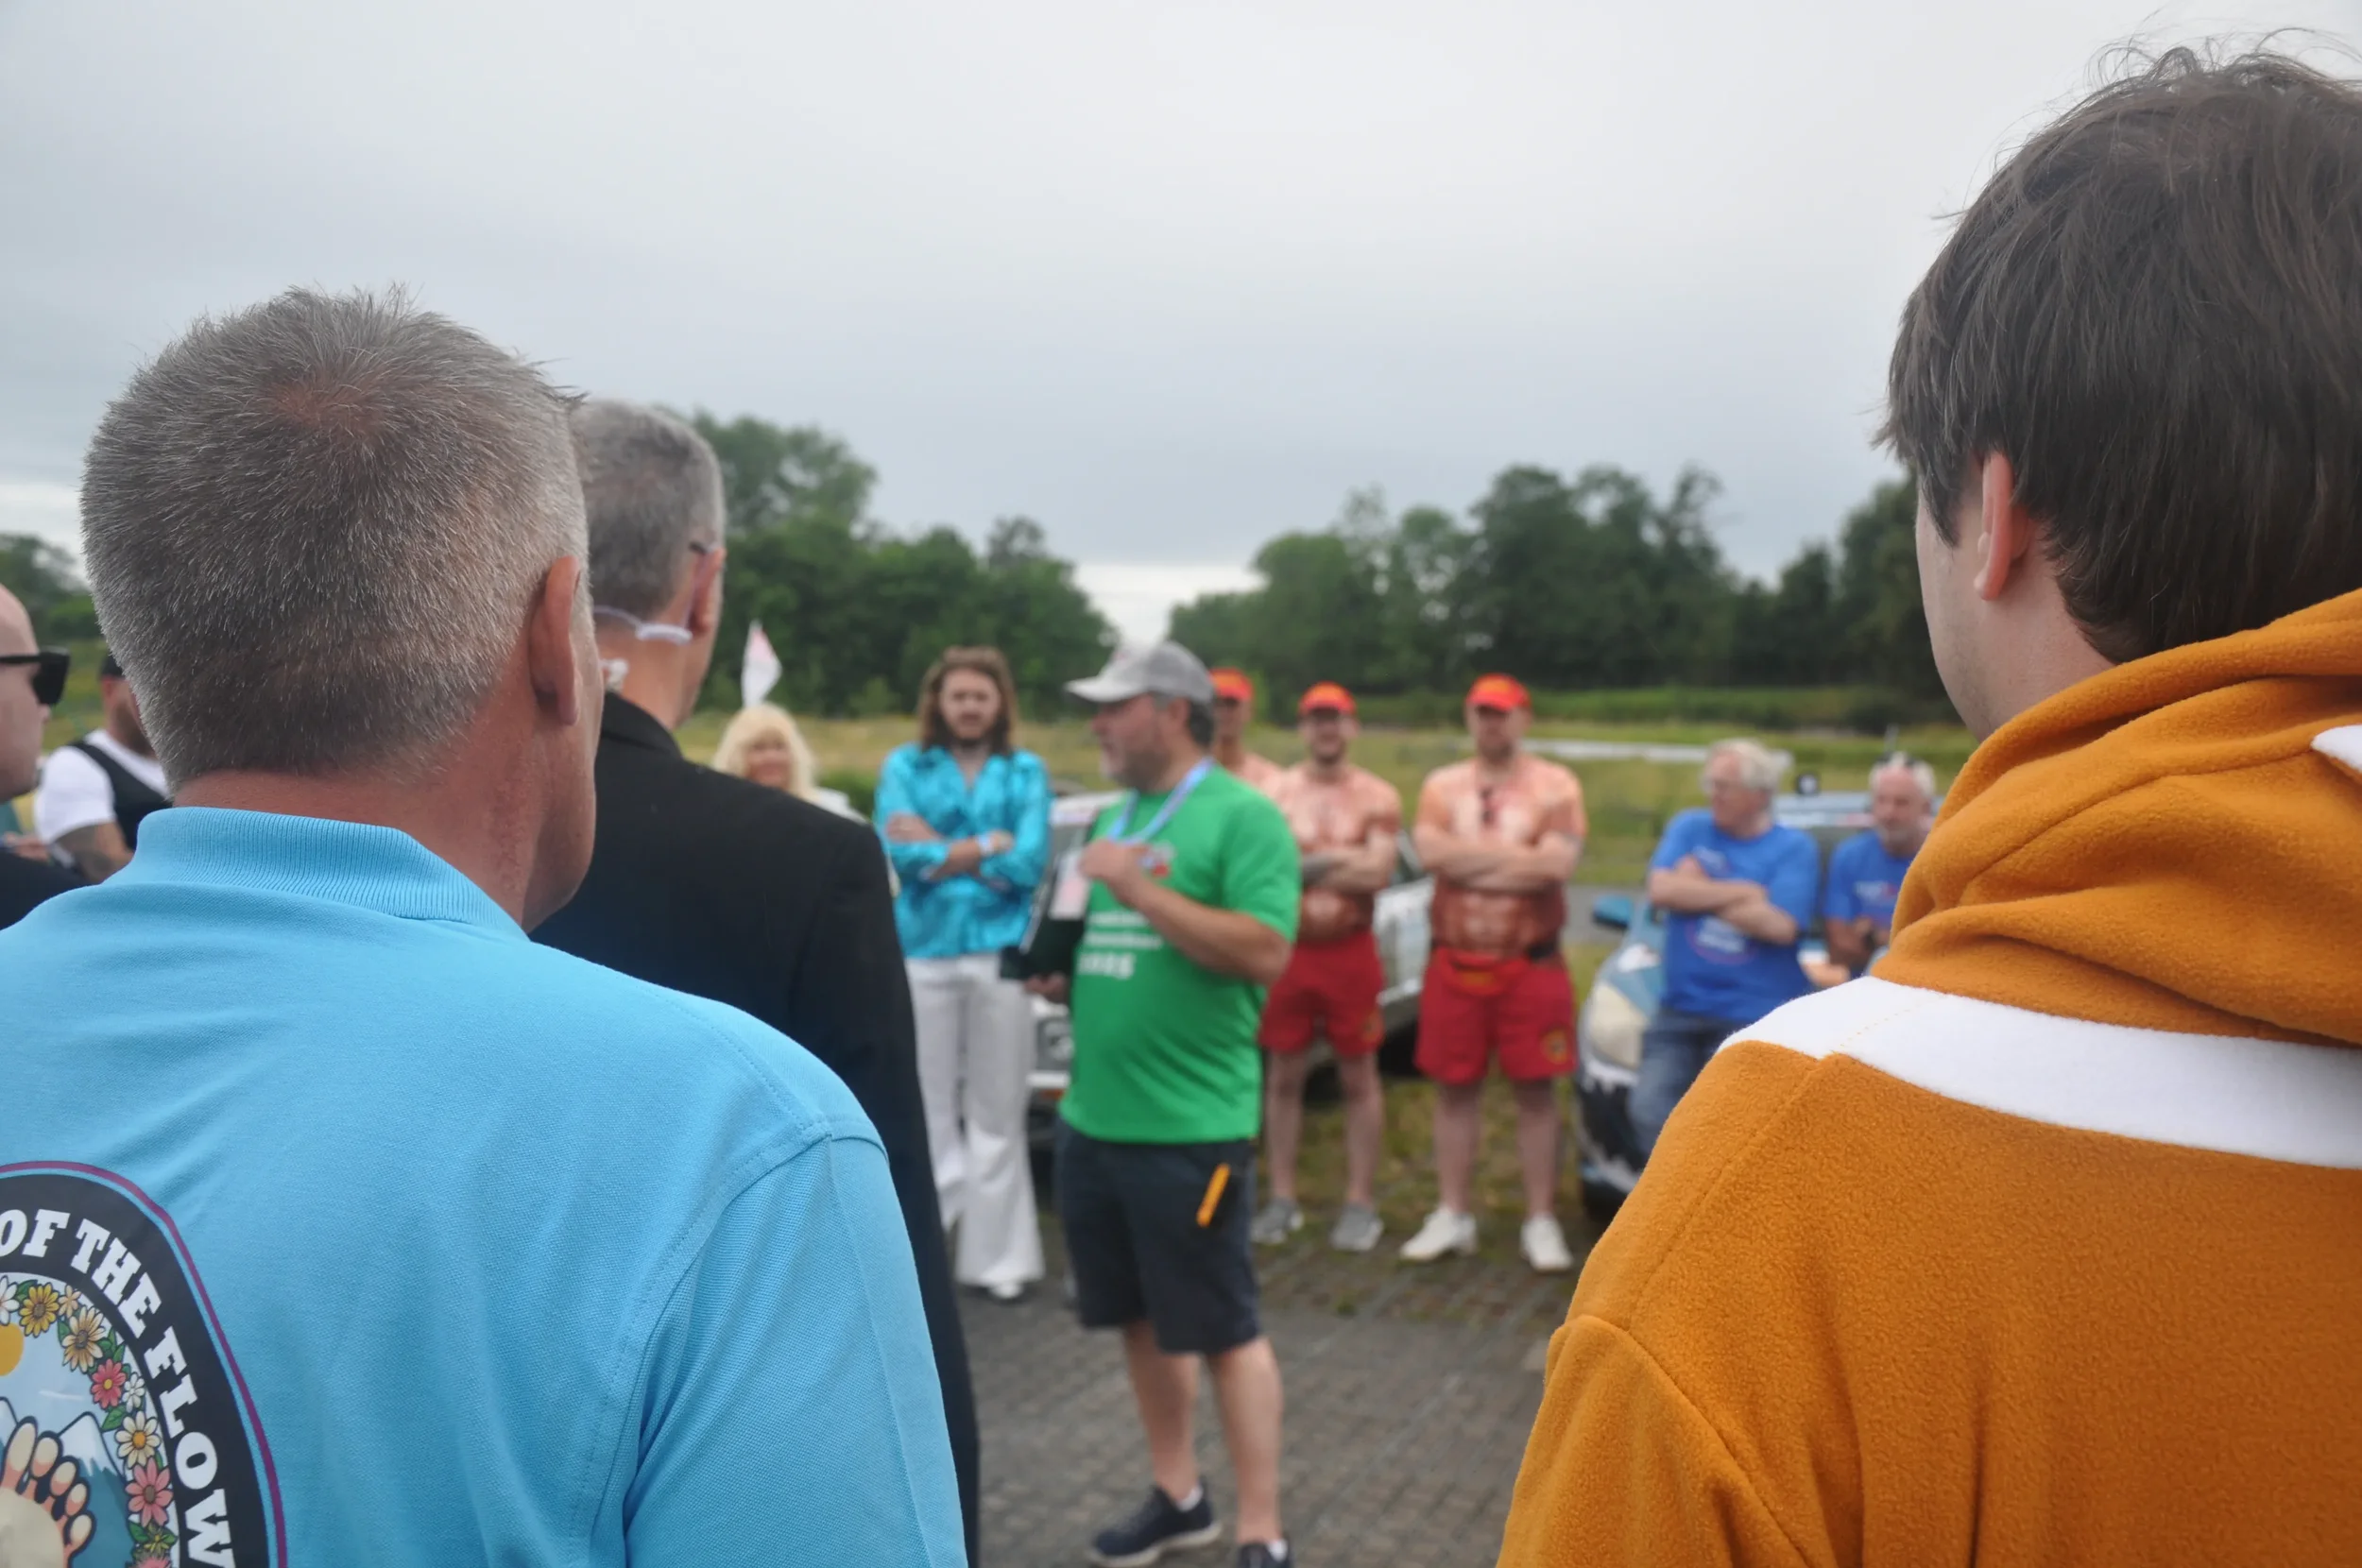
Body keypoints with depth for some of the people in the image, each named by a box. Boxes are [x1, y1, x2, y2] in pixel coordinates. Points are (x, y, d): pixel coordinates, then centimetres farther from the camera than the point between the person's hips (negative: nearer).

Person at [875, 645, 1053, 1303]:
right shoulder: (904, 766, 7)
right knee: (926, 1108, 3)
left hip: (1002, 952, 0)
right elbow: (901, 855, -7)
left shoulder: (1026, 770, 7)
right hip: (923, 952, 0)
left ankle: (997, 1256, 14)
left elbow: (1031, 862, -6)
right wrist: (992, 847, -10)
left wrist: (940, 849, -7)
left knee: (998, 1112, 5)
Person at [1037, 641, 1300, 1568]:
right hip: (1093, 1116, 8)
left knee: (1224, 1330, 1)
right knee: (1141, 1319, 16)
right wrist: (1063, 974, 5)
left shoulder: (1241, 815, -10)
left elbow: (1266, 951, -21)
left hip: (1191, 1125, -8)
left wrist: (1137, 888, -21)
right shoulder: (1114, 818, 14)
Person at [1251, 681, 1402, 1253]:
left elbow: (1378, 872, -11)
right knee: (1283, 1078, 7)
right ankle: (1282, 1200, 17)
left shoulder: (1377, 797, 1)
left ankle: (1360, 1204, 13)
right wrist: (1340, 860, -14)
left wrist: (1303, 864, -12)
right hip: (1288, 950, 1)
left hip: (1351, 952, -1)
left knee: (1359, 1079, 5)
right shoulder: (1275, 793, 3)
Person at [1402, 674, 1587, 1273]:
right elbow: (1430, 852, -11)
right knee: (1456, 1089, 8)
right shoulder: (1442, 785, 8)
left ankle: (1541, 1221, 12)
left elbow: (1558, 864, -16)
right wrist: (1515, 853, -12)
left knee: (1536, 1092, 3)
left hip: (1532, 965, -2)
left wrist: (1468, 860, -11)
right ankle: (1453, 1215, 19)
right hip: (1455, 962, 2)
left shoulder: (1555, 785, 0)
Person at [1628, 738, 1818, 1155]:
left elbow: (1780, 926, -15)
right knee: (1650, 1110, -7)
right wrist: (1746, 892, -8)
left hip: (1755, 1016, -3)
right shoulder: (1689, 827, 9)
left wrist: (1698, 892, -5)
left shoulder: (1795, 847, -1)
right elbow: (1662, 889, -7)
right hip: (1681, 1010, 4)